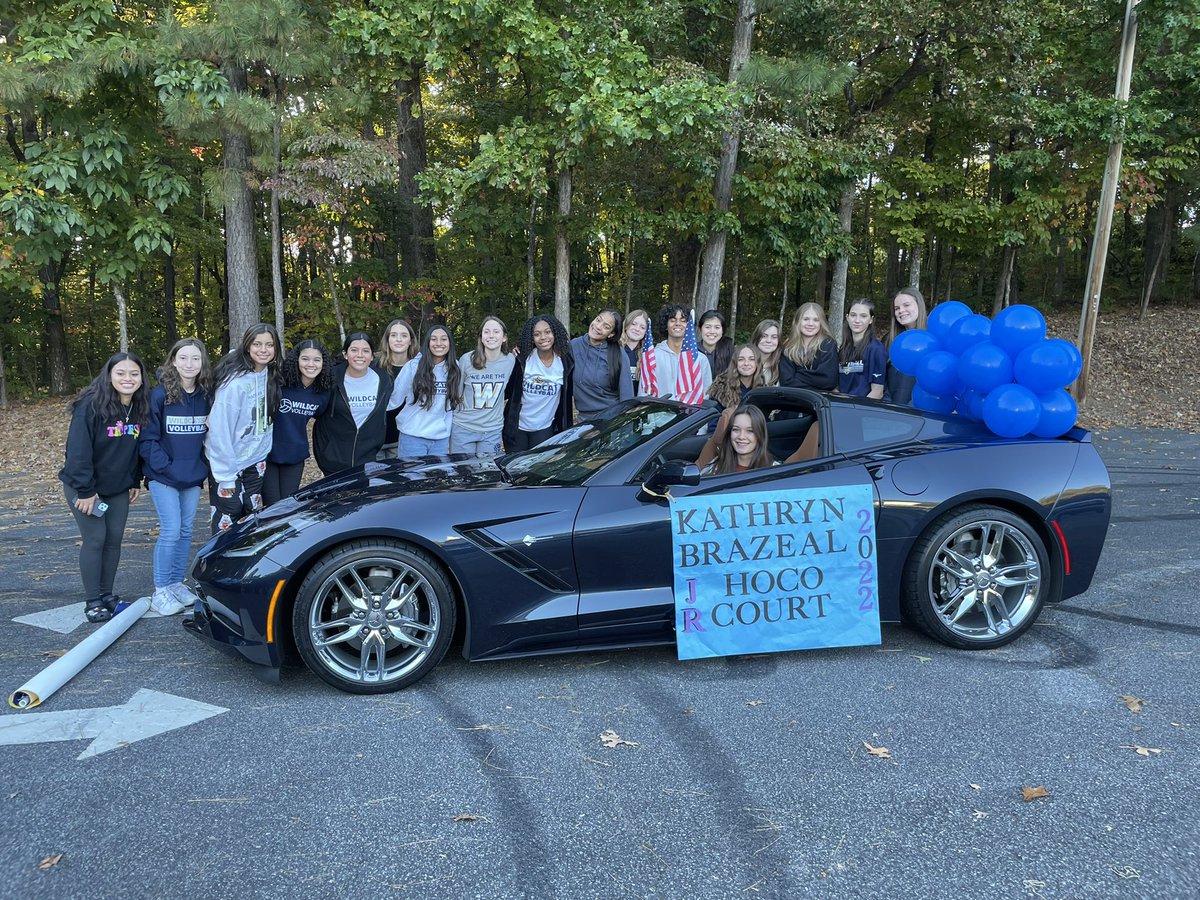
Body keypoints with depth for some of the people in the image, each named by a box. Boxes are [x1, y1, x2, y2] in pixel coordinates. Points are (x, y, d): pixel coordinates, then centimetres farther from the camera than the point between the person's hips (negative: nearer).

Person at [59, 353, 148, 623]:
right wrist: (86, 491, -22)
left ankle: (107, 594, 20)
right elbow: (78, 450, -22)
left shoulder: (140, 409, -1)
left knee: (114, 539, 7)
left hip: (118, 489, 6)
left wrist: (135, 482, 9)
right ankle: (92, 601, 7)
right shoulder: (91, 406, -21)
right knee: (95, 539, -4)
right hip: (83, 487, -5)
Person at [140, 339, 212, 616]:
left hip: (194, 477, 5)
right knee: (171, 531, -7)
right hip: (164, 478, -5)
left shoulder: (206, 396, 2)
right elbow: (147, 438, -9)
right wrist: (165, 466, -16)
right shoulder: (159, 395, -11)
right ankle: (160, 591, 5)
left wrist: (203, 463, 3)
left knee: (186, 530, 11)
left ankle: (176, 583, 25)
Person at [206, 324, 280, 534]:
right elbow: (220, 430, -21)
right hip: (228, 464, -7)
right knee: (227, 524, 0)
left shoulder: (270, 376, -1)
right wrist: (226, 476, -19)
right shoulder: (235, 381, -22)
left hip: (255, 462, 7)